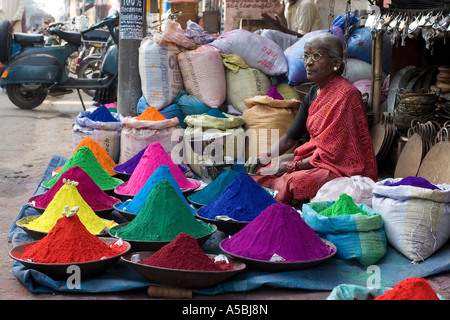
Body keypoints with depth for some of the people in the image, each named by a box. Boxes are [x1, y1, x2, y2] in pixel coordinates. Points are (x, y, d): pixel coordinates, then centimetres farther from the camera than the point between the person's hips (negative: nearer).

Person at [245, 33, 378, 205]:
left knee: (296, 181, -35)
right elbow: (290, 138, 12)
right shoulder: (314, 94, 8)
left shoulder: (345, 94, -20)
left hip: (346, 169, -9)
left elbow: (331, 152, -20)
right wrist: (263, 157, -5)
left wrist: (291, 166, -15)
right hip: (319, 158, 9)